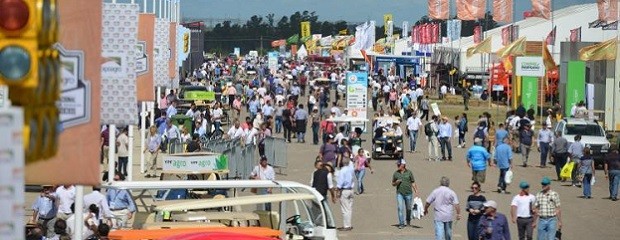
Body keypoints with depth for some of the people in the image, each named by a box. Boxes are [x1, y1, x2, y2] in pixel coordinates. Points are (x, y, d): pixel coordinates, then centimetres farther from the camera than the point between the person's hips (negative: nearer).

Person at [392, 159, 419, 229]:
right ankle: (401, 224, -9)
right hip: (399, 194, 0)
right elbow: (393, 184, 12)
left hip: (408, 193, 0)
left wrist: (416, 192, -2)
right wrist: (396, 182, -11)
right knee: (400, 208, -11)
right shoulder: (396, 173, 4)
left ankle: (408, 220, 36)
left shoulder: (409, 172, 1)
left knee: (408, 208, 11)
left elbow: (413, 183, 4)